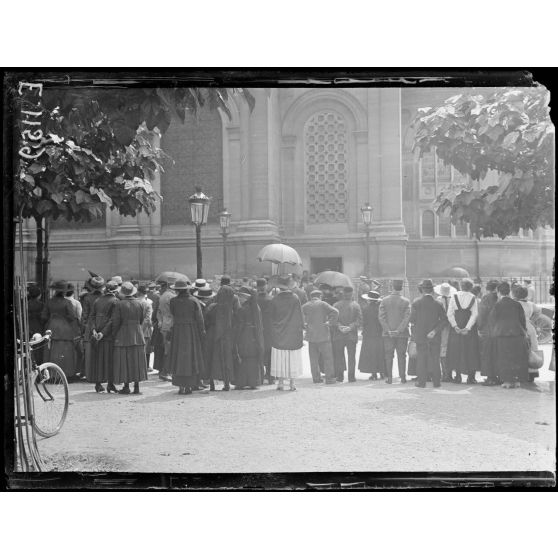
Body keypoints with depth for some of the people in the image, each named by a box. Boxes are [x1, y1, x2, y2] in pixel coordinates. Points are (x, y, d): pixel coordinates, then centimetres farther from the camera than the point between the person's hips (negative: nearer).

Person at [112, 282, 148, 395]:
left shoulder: (120, 304, -10)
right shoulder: (139, 304, 1)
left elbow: (115, 322, -9)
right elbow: (142, 319, 6)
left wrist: (115, 334, 4)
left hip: (123, 335, -3)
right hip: (137, 335, 3)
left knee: (124, 361, 3)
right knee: (137, 361, 7)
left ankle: (126, 387, 4)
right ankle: (136, 387, 6)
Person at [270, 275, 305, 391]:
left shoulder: (275, 300, -7)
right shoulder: (295, 298, -7)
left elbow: (272, 318, 0)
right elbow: (300, 316, -2)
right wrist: (302, 327, 8)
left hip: (279, 334, 0)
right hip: (293, 334, 0)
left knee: (280, 359, 8)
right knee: (293, 359, 6)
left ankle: (280, 382, 7)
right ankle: (292, 383, 5)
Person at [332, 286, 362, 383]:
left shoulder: (336, 305, 2)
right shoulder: (356, 306, 0)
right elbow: (359, 320, -7)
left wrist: (339, 326, -10)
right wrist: (350, 327, -10)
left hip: (338, 335, 0)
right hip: (352, 335, 0)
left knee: (338, 356, 7)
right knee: (351, 356, 5)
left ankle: (339, 376, 6)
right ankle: (351, 376, 2)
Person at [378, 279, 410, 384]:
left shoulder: (384, 300, -1)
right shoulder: (406, 301, -3)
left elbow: (381, 316, -6)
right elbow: (407, 317, -10)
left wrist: (388, 330, -6)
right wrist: (399, 330, -10)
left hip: (388, 333, 1)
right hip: (402, 334, 0)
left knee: (388, 356, 6)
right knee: (401, 356, 7)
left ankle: (389, 378, 5)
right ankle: (402, 377, 6)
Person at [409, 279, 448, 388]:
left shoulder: (416, 302, -6)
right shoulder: (437, 304, -2)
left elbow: (412, 319, -9)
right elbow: (444, 319, -8)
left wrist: (414, 324, 10)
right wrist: (435, 330, -9)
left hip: (420, 335, -1)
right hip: (435, 338, 1)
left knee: (421, 358, 6)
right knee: (435, 359, 8)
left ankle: (422, 381, 6)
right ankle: (436, 381, 9)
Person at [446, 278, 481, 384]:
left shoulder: (454, 296, -2)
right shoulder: (473, 298, -3)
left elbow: (450, 314, -7)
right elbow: (475, 314, -9)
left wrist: (455, 326, -8)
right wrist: (468, 328, -11)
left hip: (456, 328, 0)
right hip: (470, 329, 0)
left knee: (456, 351, 8)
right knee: (470, 351, 6)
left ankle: (458, 376, 6)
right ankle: (471, 377, 2)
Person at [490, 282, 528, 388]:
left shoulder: (497, 305, -5)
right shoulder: (517, 304, 4)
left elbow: (493, 322, -2)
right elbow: (523, 321, 8)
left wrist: (493, 333, 9)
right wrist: (524, 333, 16)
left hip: (501, 335, -3)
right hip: (517, 334, 3)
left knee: (504, 359, 3)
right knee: (517, 358, 10)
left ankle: (507, 380, 0)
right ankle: (516, 380, 11)